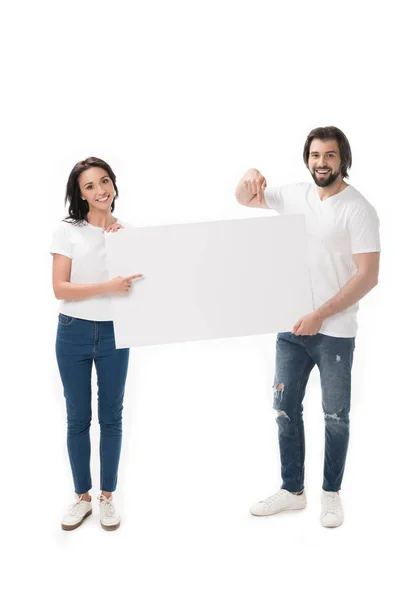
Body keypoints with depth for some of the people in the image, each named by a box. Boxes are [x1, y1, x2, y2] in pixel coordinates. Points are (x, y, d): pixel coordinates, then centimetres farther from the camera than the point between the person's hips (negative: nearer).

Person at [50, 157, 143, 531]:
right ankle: (82, 496, 24)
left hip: (114, 334, 2)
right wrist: (107, 287, -24)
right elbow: (59, 288, -12)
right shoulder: (67, 231, -4)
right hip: (73, 334, -1)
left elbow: (134, 281, 4)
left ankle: (107, 496, 23)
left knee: (111, 416, 9)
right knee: (78, 418, 9)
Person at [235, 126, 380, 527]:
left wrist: (320, 315, -20)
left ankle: (331, 494, 27)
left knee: (335, 415, 10)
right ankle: (293, 490, 27)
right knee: (285, 409, 12)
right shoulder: (295, 195, 5)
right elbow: (244, 199, 16)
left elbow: (368, 276, -17)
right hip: (292, 326, 5)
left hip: (334, 332, -5)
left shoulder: (358, 209, -12)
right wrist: (250, 176, -8)